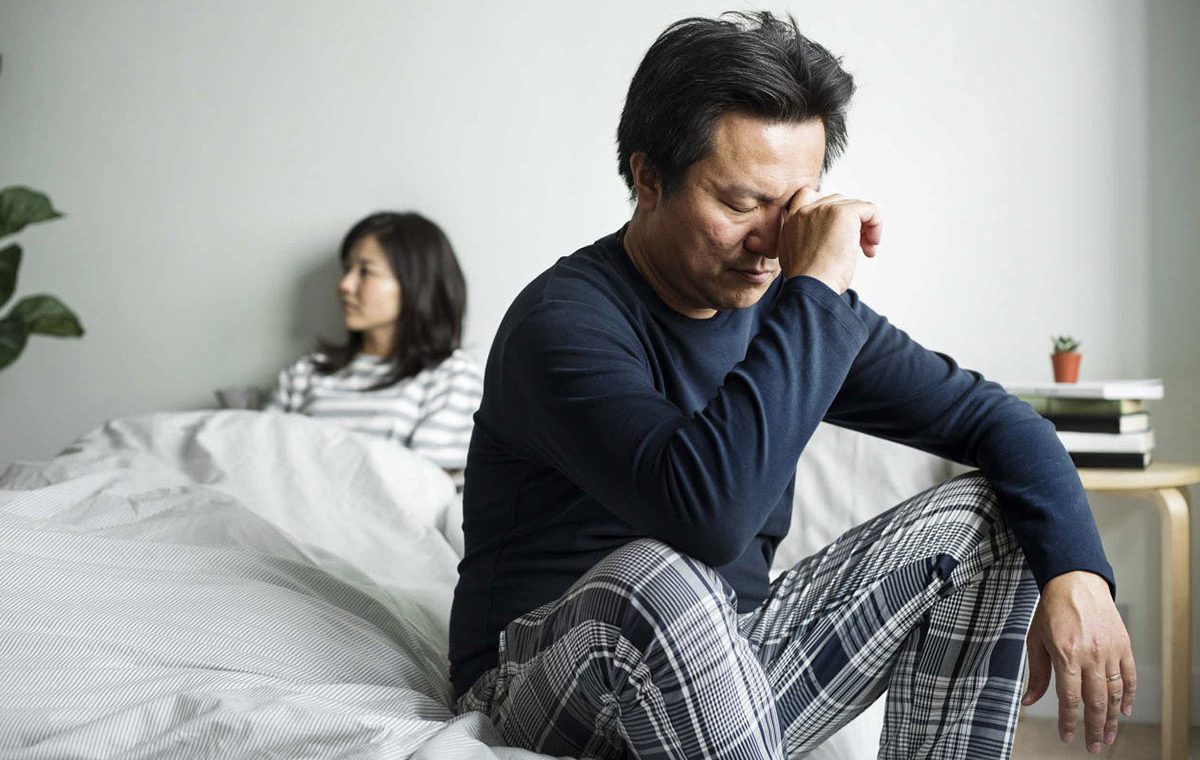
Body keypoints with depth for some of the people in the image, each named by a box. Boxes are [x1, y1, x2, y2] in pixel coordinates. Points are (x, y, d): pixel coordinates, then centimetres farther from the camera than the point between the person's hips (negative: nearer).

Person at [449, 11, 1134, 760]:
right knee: (658, 575, -39)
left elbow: (994, 419, 2)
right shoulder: (564, 322, -21)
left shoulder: (789, 305, 0)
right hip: (547, 671, -6)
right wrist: (817, 289, -31)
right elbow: (706, 515, -38)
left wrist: (1076, 571, -17)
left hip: (727, 668, 6)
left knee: (981, 518, -4)